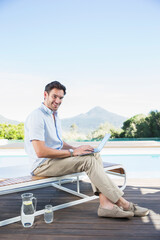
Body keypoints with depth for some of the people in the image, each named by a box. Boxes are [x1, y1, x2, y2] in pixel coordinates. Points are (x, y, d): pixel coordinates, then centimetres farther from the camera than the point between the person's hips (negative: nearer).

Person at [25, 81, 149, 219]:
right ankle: (123, 204, -15)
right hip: (43, 165, -9)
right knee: (89, 160, -23)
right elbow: (40, 152, -24)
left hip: (57, 158, 9)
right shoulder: (37, 117, -15)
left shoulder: (55, 116, 17)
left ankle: (105, 204, -19)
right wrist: (73, 152, -20)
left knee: (94, 155, -8)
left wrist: (76, 149, 1)